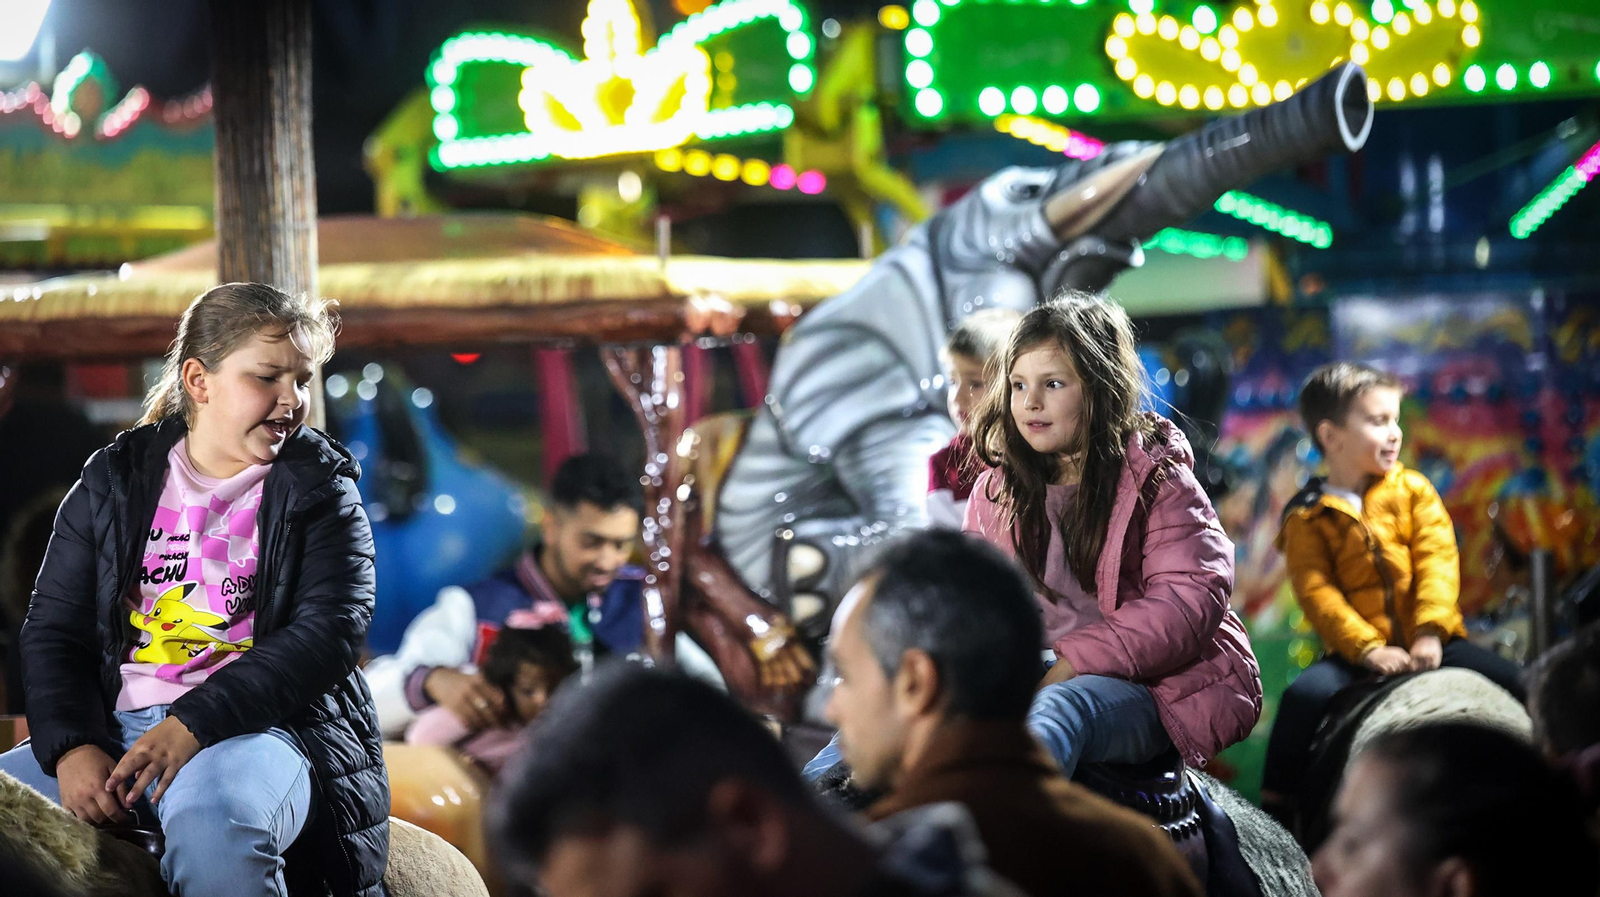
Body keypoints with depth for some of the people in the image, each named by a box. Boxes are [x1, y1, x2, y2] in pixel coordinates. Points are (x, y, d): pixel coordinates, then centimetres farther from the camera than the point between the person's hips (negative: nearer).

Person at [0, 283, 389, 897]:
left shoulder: (319, 490, 7)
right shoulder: (113, 481, 14)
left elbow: (330, 629, -8)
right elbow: (53, 630, 10)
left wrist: (195, 722, -20)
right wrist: (73, 747, -11)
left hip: (264, 728, -4)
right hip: (116, 728, 4)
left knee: (210, 816, -38)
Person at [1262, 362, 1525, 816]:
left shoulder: (1413, 490, 10)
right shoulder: (1307, 517, 5)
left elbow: (1437, 563, -1)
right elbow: (1317, 592, -7)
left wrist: (1429, 633, -18)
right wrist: (1369, 649, -22)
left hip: (1430, 642, 2)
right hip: (1356, 650, -2)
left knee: (1508, 681, -20)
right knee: (1307, 693, -30)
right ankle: (1275, 802, -15)